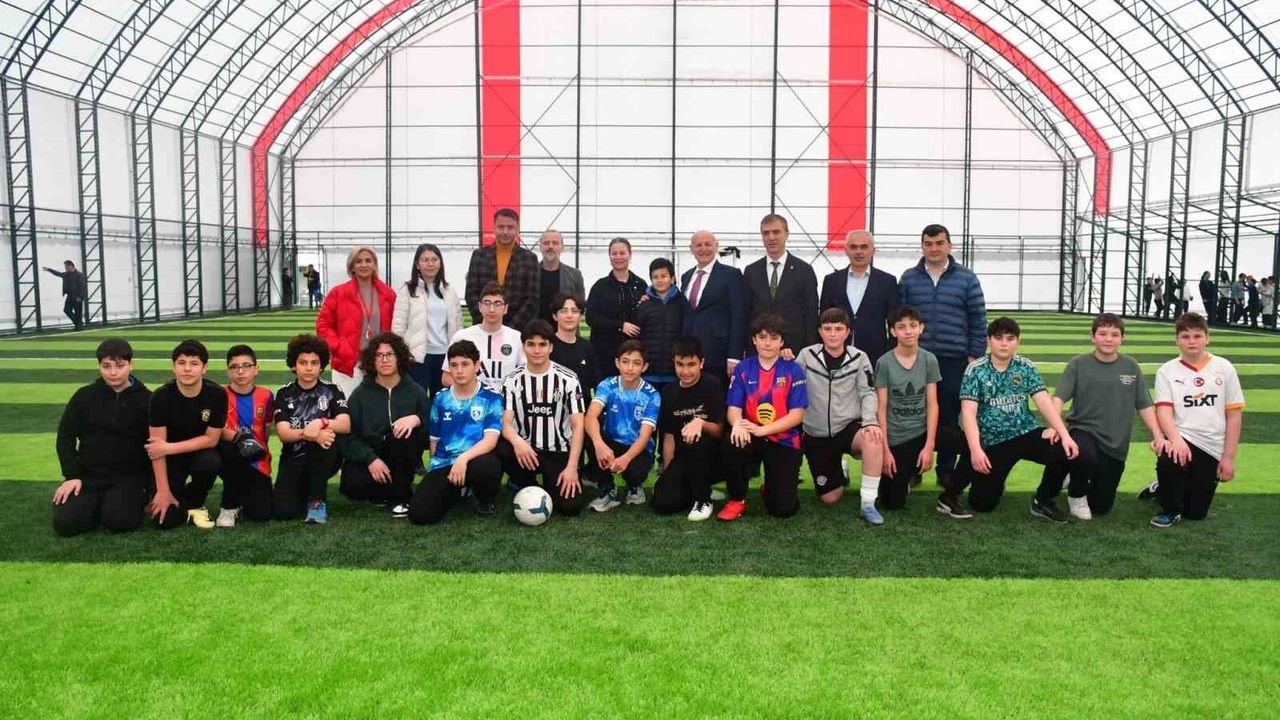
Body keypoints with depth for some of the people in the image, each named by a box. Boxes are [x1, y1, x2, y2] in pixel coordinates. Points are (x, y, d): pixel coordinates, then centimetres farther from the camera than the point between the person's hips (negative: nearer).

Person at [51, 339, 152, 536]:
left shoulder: (146, 400, -3)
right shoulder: (84, 396, 1)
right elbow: (65, 437, 7)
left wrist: (149, 484, -7)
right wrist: (72, 475, -5)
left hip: (130, 476, -2)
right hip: (88, 475, 2)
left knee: (118, 520, -27)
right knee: (66, 523, -18)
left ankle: (135, 498, 6)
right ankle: (100, 503, 12)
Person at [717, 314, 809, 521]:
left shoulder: (794, 370, -5)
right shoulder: (742, 369, 1)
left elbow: (797, 415, -10)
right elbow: (733, 408, -5)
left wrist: (762, 430, -22)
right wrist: (738, 424, -30)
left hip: (784, 442, -1)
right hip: (751, 437, 1)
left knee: (784, 508, -13)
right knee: (733, 443, -36)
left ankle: (770, 488, 27)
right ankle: (737, 500, -9)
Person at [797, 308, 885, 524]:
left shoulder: (859, 358, -2)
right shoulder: (807, 355, -3)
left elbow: (868, 393, -6)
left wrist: (870, 421, -24)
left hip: (849, 427, -1)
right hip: (816, 435, 1)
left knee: (873, 439, -38)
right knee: (830, 498, 2)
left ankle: (868, 504, -23)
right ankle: (838, 472, 40)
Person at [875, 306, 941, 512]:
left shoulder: (929, 360, -5)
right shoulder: (884, 363, -10)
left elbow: (932, 404, -6)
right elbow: (881, 409, -9)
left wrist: (929, 446, -13)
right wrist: (885, 449, -12)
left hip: (921, 432, 3)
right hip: (894, 438, -3)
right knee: (893, 503, -1)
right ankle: (902, 477, 34)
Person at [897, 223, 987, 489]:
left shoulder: (966, 279, 3)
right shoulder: (908, 279, 5)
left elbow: (978, 321, 3)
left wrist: (975, 355, -2)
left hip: (954, 361, 0)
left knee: (949, 419, 6)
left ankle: (947, 472, 18)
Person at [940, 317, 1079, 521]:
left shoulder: (1026, 367, 2)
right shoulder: (975, 370, -8)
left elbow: (1044, 402, -5)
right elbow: (968, 412, -17)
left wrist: (1065, 435, -18)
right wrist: (976, 449, -30)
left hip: (1025, 433, 3)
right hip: (993, 442, -3)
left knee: (1065, 451, -22)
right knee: (982, 504, -11)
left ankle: (1043, 501, 2)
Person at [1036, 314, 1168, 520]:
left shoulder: (1131, 366, 2)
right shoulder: (1078, 364, -5)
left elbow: (1144, 406, 6)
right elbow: (1059, 398, -13)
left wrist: (1158, 436, -5)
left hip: (1115, 444, 3)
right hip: (1083, 430, -3)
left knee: (1101, 506, 5)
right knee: (1086, 455, -40)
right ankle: (1076, 495, -5)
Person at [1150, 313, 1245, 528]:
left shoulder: (1224, 368, 3)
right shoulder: (1167, 371, 1)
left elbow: (1234, 415, 4)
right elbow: (1163, 410, -11)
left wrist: (1228, 458, -1)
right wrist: (1176, 439, -31)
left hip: (1212, 449, 2)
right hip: (1182, 440, -2)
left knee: (1196, 513, 3)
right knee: (1169, 461, -37)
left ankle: (1162, 490, 37)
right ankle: (1170, 509, -8)